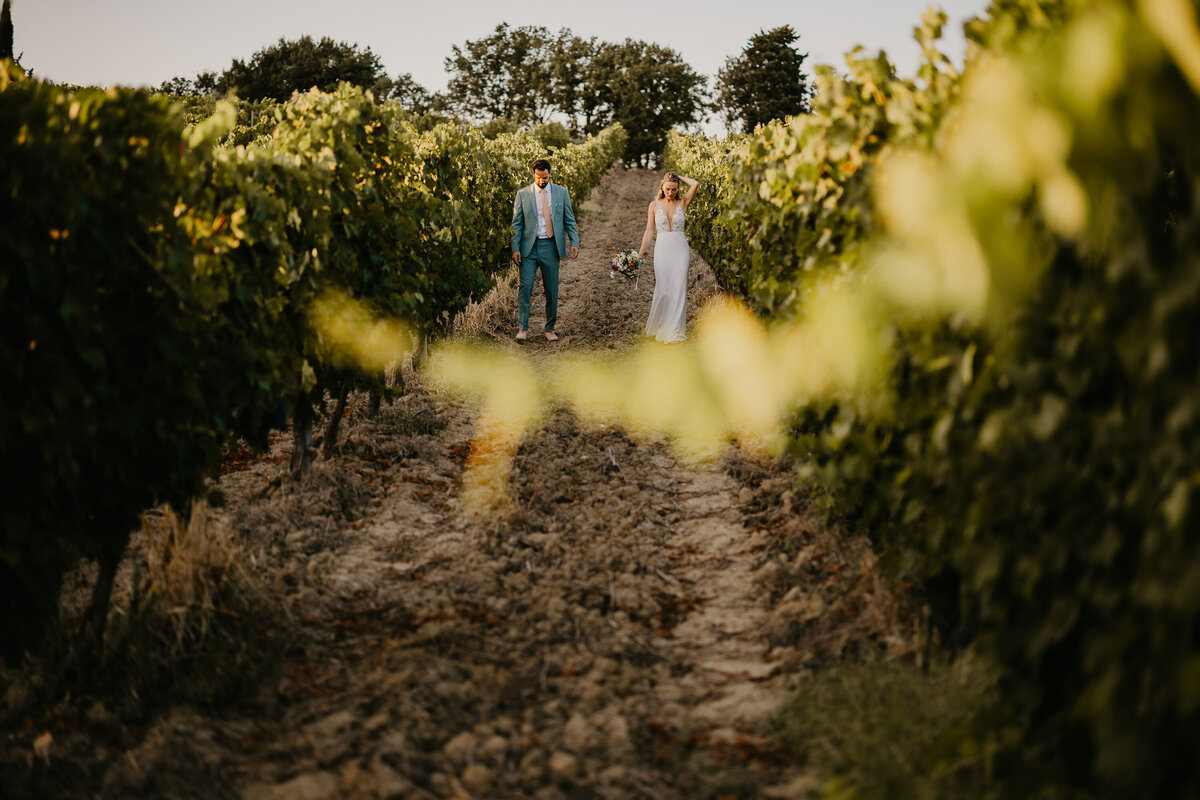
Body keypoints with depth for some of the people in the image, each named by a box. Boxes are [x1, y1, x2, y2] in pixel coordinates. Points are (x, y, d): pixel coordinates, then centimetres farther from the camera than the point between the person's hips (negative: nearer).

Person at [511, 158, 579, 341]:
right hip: (529, 247, -1)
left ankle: (550, 329, 16)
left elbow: (569, 220, 9)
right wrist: (515, 248, -5)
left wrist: (574, 242, -3)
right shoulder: (523, 194, 4)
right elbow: (517, 224, 4)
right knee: (525, 287, -11)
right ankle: (522, 328, -5)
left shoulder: (561, 192, 7)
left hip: (551, 247, 1)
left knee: (552, 291, 5)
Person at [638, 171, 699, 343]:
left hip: (680, 248, 0)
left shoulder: (682, 203, 4)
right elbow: (649, 231, 7)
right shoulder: (655, 205, 5)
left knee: (678, 288, -5)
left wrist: (680, 177, 2)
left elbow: (695, 185, -12)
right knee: (662, 288, -2)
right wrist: (641, 252, 3)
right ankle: (659, 326, 15)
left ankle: (675, 331, -2)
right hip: (662, 249, 0)